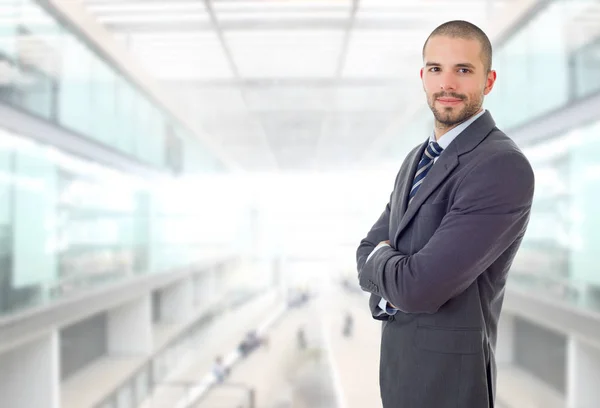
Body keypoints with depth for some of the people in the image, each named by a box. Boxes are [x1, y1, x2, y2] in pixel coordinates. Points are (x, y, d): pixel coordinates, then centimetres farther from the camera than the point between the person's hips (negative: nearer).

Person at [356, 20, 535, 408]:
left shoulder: (505, 168, -22)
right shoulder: (417, 158, 7)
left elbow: (418, 287, -28)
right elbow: (369, 250, 7)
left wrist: (380, 257, -6)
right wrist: (399, 277, -14)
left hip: (448, 376, -7)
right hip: (398, 360, 8)